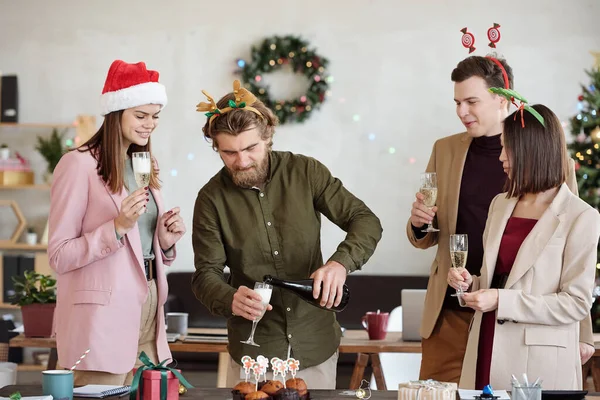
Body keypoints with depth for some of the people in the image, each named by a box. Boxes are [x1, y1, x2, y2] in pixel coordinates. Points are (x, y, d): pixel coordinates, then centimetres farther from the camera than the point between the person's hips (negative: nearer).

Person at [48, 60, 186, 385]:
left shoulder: (145, 166, 16)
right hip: (102, 320, -7)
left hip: (147, 315, 7)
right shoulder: (79, 164, -8)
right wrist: (118, 226, -20)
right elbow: (59, 257, -11)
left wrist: (165, 242, 2)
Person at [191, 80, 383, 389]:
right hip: (254, 347, -1)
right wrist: (231, 301, -27)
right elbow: (206, 274, -5)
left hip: (316, 344, 1)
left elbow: (367, 222, -5)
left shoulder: (306, 172, -5)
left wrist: (340, 263, -25)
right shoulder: (212, 198, -6)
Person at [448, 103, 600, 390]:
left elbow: (577, 303, -12)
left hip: (537, 363, -6)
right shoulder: (501, 205, 12)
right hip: (487, 353, 6)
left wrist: (502, 301, -17)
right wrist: (471, 283, 1)